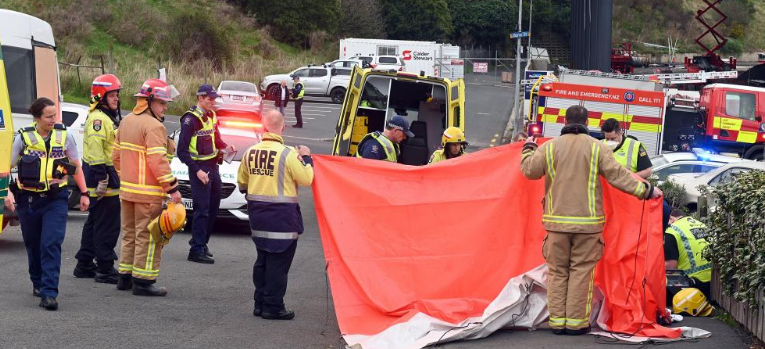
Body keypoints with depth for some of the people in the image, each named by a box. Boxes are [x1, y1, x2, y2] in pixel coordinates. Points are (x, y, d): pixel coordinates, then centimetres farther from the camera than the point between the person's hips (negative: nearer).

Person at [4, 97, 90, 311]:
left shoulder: (64, 135, 1)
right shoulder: (23, 138, -2)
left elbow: (76, 166, 11)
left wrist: (84, 193, 11)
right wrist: (8, 193, -14)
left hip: (56, 199, -1)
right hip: (28, 199, 1)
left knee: (52, 244, -14)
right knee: (33, 244, 13)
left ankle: (49, 293, -17)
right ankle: (38, 283, 36)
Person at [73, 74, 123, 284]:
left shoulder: (109, 117, 19)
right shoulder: (98, 119, -16)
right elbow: (95, 151, -23)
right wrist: (101, 179, -26)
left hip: (107, 175, 11)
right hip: (102, 174, -11)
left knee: (95, 222, 17)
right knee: (107, 226, -8)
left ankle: (84, 265, 25)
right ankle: (105, 269, -4)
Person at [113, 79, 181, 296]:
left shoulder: (127, 121, 13)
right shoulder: (154, 127, -16)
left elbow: (116, 155, 18)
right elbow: (158, 161, -22)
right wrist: (172, 188, -18)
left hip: (127, 189, 9)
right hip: (148, 193, -9)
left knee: (130, 234, 18)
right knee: (148, 237, -3)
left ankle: (125, 277, 23)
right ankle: (143, 281, -2)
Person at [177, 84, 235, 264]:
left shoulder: (211, 116, 9)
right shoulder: (191, 120, -16)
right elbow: (182, 151, -15)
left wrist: (225, 146, -1)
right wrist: (197, 171, -21)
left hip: (213, 166, 8)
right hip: (199, 169, -8)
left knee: (213, 207, 14)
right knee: (202, 209, -7)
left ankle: (201, 241, 28)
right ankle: (197, 250, -2)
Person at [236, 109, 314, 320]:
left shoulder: (250, 152, 2)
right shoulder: (288, 154, -16)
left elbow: (242, 183, 12)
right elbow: (306, 179, -12)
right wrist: (306, 158, 3)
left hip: (257, 212, 6)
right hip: (282, 215, -6)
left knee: (262, 260, 17)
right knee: (279, 263, 0)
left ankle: (260, 303, 21)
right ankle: (273, 307, 0)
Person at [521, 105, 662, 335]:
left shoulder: (550, 147, 1)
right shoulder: (597, 148, -4)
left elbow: (529, 170, 7)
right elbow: (617, 176, -7)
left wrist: (529, 149, 26)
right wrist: (646, 190, 1)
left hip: (557, 221, 2)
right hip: (587, 222, -2)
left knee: (557, 272, 10)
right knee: (581, 271, 3)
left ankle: (557, 321, 9)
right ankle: (576, 322, 2)